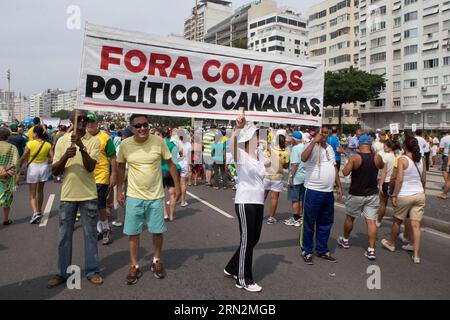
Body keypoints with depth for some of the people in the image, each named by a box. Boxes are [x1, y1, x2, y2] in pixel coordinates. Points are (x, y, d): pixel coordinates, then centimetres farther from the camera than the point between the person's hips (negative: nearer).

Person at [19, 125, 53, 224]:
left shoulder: (30, 144, -14)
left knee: (32, 194, 4)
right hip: (44, 167, 3)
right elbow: (52, 159, -6)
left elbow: (23, 157, -8)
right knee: (40, 191, 21)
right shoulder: (47, 144, -6)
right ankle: (39, 211, 33)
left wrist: (20, 166, 10)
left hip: (32, 168, -3)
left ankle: (35, 213, -14)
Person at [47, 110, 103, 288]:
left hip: (89, 196, -2)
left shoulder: (94, 141, -3)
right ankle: (62, 273, 24)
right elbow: (54, 172, 1)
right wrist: (66, 156, -17)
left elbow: (90, 167, -14)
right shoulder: (62, 141, 3)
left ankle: (92, 271, 20)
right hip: (67, 196, 2)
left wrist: (82, 147, -26)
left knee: (90, 235, 7)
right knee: (64, 236, 10)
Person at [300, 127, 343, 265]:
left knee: (325, 224, 16)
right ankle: (307, 252, 18)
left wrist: (339, 186, 17)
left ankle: (322, 250, 31)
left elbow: (334, 168, 20)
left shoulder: (330, 148, 14)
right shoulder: (311, 146, -9)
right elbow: (303, 158, -32)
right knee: (309, 224, 5)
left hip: (328, 192, 7)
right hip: (313, 191, -7)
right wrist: (314, 141, -30)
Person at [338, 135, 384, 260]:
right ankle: (371, 250, 2)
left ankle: (345, 240, 35)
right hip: (372, 194, 2)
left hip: (356, 194, -2)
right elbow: (381, 166, 18)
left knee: (350, 218, 16)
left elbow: (345, 173, -18)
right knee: (371, 221, 3)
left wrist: (348, 163, 1)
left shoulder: (354, 157, -16)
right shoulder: (377, 157, -4)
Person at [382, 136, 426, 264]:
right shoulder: (421, 159, 3)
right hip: (419, 194, 5)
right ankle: (416, 255, 7)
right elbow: (424, 179, 11)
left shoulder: (403, 159, -13)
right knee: (416, 225, 5)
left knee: (397, 221, 16)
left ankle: (391, 243, 37)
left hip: (405, 195, -4)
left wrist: (394, 195, -11)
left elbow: (399, 179, -18)